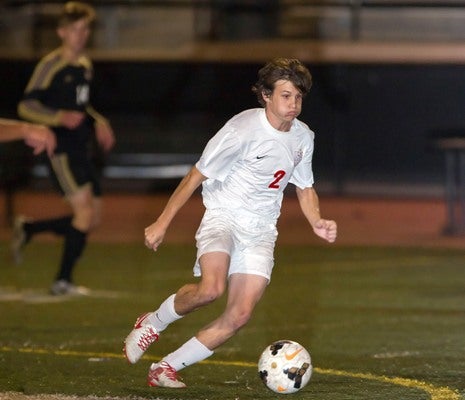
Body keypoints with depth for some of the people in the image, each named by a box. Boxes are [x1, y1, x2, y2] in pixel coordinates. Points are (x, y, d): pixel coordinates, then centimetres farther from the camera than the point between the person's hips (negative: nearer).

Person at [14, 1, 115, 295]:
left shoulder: (86, 65, 14)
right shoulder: (51, 66, -9)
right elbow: (26, 106, -11)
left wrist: (98, 122, 11)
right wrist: (60, 118, -24)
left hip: (82, 151, 8)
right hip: (61, 151, -8)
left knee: (92, 220, 7)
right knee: (85, 211, -16)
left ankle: (28, 229, 23)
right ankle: (63, 281, -7)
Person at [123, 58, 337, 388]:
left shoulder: (303, 137, 3)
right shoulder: (244, 129, -16)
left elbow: (305, 187, 20)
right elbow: (197, 175, -9)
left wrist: (317, 222, 0)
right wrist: (163, 222, -8)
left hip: (261, 230, 5)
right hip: (223, 216, -5)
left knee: (240, 315, -10)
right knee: (211, 288, -32)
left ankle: (167, 367, 2)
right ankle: (153, 323, -3)